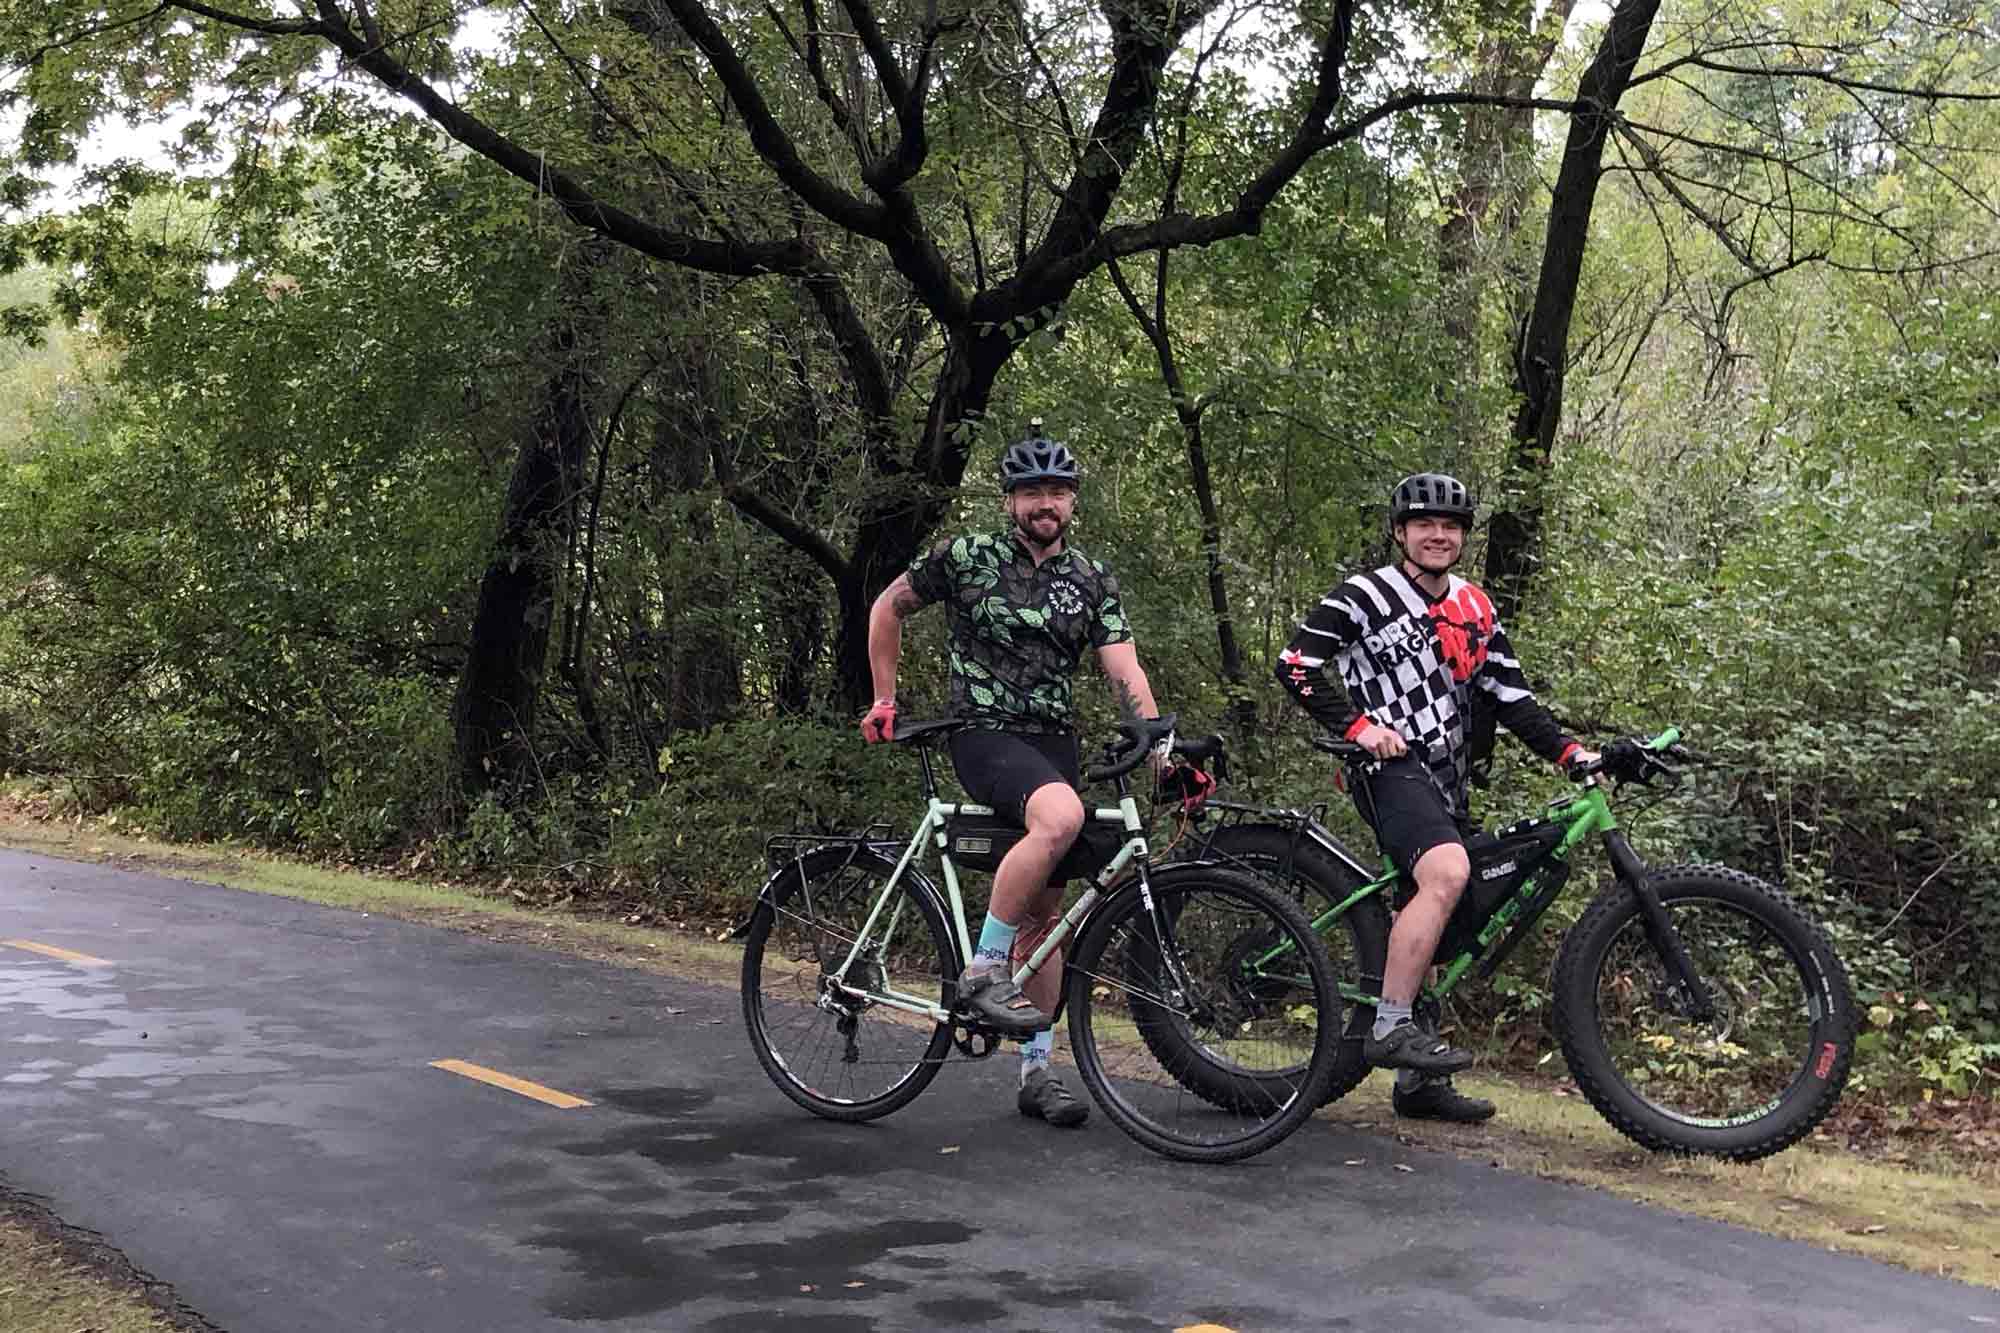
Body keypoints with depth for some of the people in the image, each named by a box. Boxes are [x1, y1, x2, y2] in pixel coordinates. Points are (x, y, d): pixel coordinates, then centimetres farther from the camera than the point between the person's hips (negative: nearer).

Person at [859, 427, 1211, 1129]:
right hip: (985, 734, -4)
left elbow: (1125, 671, -2)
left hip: (1054, 741, 5)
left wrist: (1163, 751, -15)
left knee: (1047, 912, 4)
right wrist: (884, 700, 9)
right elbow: (887, 609, 11)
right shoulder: (966, 558, -1)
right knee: (1061, 817, -35)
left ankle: (1036, 1071, 13)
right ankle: (983, 971, -23)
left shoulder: (1092, 582, 7)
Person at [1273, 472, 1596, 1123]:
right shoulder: (1365, 596, -2)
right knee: (1447, 874, -30)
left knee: (1430, 915, 8)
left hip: (1445, 779, 7)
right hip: (1391, 769, -7)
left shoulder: (1475, 610, 17)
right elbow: (1294, 663, -7)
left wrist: (1567, 750, -1)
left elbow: (1510, 697, 14)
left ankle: (1420, 1078, 15)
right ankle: (1390, 1028, -26)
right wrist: (1357, 724, -17)